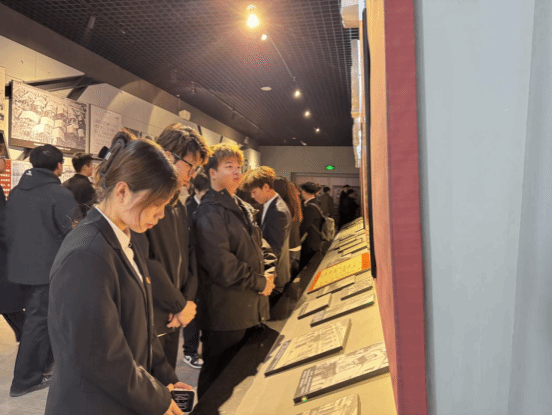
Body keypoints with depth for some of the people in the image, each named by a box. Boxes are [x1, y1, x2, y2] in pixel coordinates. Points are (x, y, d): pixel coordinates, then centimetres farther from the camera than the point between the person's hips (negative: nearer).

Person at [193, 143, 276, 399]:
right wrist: (259, 282, -13)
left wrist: (268, 271, -2)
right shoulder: (210, 212, -14)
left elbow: (260, 246, 19)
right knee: (219, 380, 7)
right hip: (226, 313, -8)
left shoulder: (244, 209, 15)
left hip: (252, 308, 9)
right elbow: (220, 263, -22)